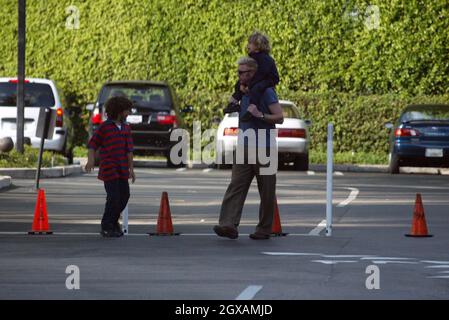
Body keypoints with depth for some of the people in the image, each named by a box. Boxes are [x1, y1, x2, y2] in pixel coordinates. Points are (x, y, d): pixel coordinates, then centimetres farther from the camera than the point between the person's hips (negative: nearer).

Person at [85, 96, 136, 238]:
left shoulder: (126, 128, 12)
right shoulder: (104, 127, -5)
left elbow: (129, 150, 14)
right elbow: (92, 145, -3)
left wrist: (131, 169, 12)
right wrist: (91, 160, -20)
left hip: (122, 170, 6)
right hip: (109, 169, -6)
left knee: (124, 196, 6)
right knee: (114, 197, -11)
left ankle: (113, 220, 29)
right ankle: (106, 227, 1)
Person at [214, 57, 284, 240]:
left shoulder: (266, 93, -7)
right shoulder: (243, 94, 16)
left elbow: (279, 118, -12)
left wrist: (260, 115, -21)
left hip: (264, 149, -6)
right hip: (244, 149, 6)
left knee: (266, 192, 2)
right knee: (236, 186, -9)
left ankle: (264, 229, 10)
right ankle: (229, 225, -20)